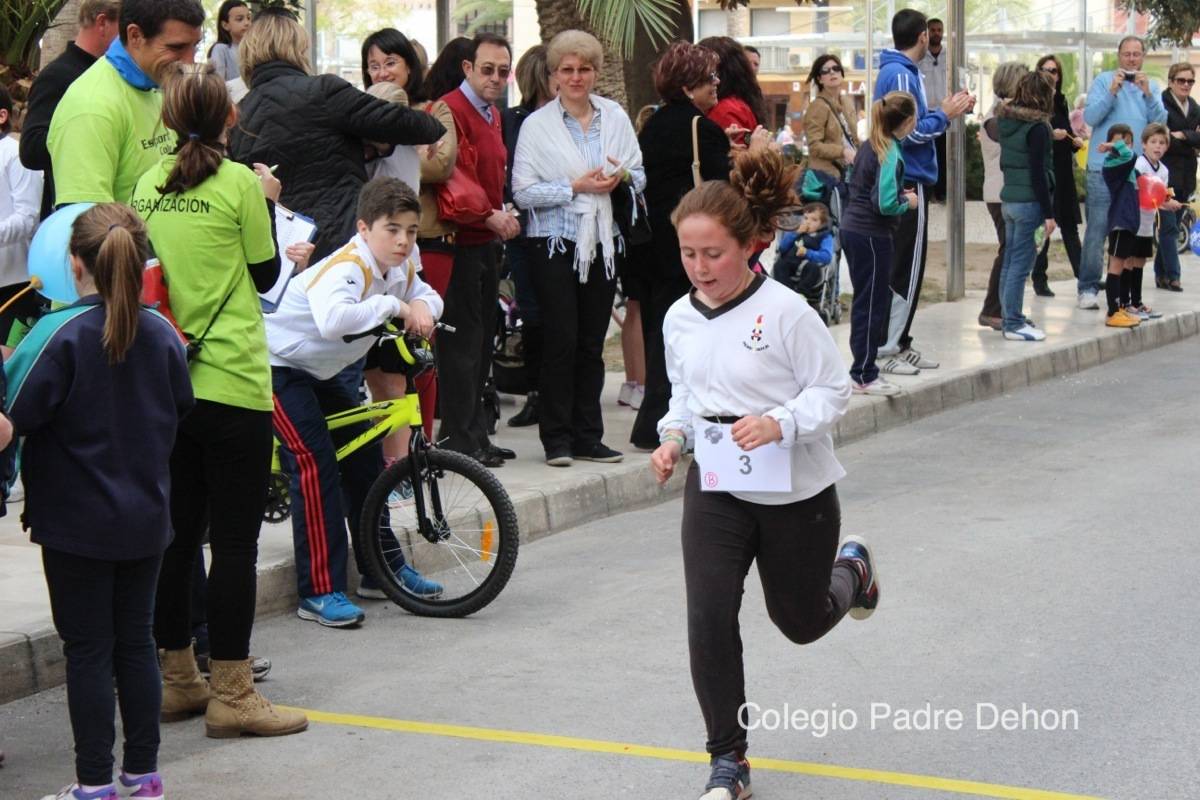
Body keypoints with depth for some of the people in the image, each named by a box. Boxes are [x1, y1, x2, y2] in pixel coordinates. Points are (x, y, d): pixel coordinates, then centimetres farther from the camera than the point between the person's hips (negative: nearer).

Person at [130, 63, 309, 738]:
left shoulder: (150, 184, 7)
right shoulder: (240, 183, -10)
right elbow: (264, 276, 0)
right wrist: (268, 202, 11)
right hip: (233, 384, -6)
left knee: (177, 534, 14)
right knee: (236, 541, -1)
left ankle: (178, 680, 23)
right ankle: (232, 695, 1)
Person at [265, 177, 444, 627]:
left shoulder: (401, 266, -5)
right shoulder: (345, 269, -33)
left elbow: (425, 294, 11)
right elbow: (332, 319, -53)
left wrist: (422, 307, -14)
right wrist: (392, 305, -41)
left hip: (326, 370, 9)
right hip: (280, 366, -9)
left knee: (365, 458, 9)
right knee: (316, 464, -19)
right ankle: (319, 593, -18)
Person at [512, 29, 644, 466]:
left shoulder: (615, 116, 9)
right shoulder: (537, 124, -2)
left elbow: (640, 177, 13)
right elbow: (523, 192, -8)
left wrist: (622, 176, -9)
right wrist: (576, 187, -15)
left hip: (603, 242, 4)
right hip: (555, 243, -3)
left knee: (592, 343, 7)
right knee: (561, 340, -4)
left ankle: (588, 437, 14)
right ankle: (556, 438, 4)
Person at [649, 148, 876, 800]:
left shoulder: (785, 311, -18)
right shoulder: (680, 319, -1)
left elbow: (832, 390, -12)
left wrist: (779, 423, -29)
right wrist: (672, 438, -5)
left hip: (795, 489, -3)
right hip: (715, 486, 3)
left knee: (801, 621, 15)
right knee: (709, 616, -14)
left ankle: (851, 569, 52)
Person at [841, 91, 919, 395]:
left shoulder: (870, 147, 9)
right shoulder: (891, 154, -17)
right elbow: (885, 204, -23)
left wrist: (898, 195, 12)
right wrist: (907, 202, -4)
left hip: (853, 230, 9)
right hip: (871, 236, -9)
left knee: (866, 301, 16)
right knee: (871, 304, -1)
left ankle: (864, 366, 23)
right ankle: (864, 376, 4)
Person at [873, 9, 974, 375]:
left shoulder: (897, 71, 14)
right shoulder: (901, 75, -17)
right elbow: (911, 133, -21)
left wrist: (947, 111, 8)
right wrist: (945, 114, -10)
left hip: (902, 182, 10)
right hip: (908, 183, -10)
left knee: (902, 268, 14)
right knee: (906, 270, -5)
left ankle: (897, 343, 19)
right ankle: (886, 349, -2)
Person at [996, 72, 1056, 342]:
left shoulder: (1006, 121, 8)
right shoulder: (1036, 128, -14)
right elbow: (1038, 173, -16)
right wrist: (1048, 213, -13)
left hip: (1008, 198, 8)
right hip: (1029, 201, -8)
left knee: (1010, 262, 13)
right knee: (1021, 264, -5)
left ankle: (1012, 318, 21)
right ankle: (1013, 324, -3)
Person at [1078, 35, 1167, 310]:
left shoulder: (1151, 86, 13)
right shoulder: (1104, 81, 2)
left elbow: (1161, 121, 1)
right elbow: (1090, 117, -7)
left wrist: (1147, 94, -11)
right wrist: (1112, 92, -17)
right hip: (1104, 167, -4)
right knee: (1097, 229, -8)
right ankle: (1088, 289, -7)